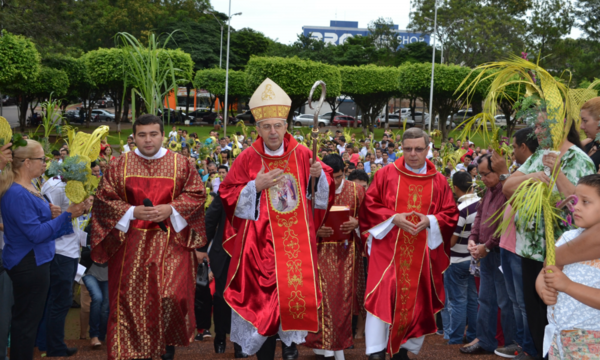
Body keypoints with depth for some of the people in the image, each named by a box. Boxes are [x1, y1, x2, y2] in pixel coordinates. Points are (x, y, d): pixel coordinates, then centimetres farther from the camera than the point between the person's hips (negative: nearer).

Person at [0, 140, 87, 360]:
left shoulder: (26, 189, 9)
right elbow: (36, 234, -23)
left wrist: (49, 214, 0)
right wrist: (66, 215, -21)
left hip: (32, 261, 10)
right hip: (28, 264, -10)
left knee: (28, 318, 18)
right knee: (26, 320, 0)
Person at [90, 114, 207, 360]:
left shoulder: (182, 164, 5)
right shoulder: (119, 166, 6)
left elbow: (196, 194, 2)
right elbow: (104, 199, 3)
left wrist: (171, 209, -13)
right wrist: (132, 212, -11)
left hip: (171, 241, -1)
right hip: (131, 245, 1)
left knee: (172, 294, -10)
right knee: (133, 299, 0)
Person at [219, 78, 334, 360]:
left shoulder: (302, 155, 1)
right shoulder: (248, 159, -3)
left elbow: (325, 192, 10)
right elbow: (228, 198, -2)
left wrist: (319, 176, -12)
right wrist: (256, 186, -15)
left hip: (297, 240, 2)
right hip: (262, 242, -1)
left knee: (296, 290, 3)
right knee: (264, 297, 2)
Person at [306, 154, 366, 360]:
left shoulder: (356, 191, 2)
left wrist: (356, 223, -13)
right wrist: (317, 231, -19)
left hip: (347, 251, 2)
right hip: (321, 250, -1)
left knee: (344, 296, 3)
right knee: (324, 295, -7)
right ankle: (323, 343, 4)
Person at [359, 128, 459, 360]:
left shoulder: (439, 182, 6)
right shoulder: (385, 175, 2)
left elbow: (451, 215, 5)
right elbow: (369, 206, 0)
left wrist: (430, 221, -14)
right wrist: (393, 218, -15)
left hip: (423, 253, 2)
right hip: (388, 249, -2)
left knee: (417, 301, 7)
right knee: (383, 297, -11)